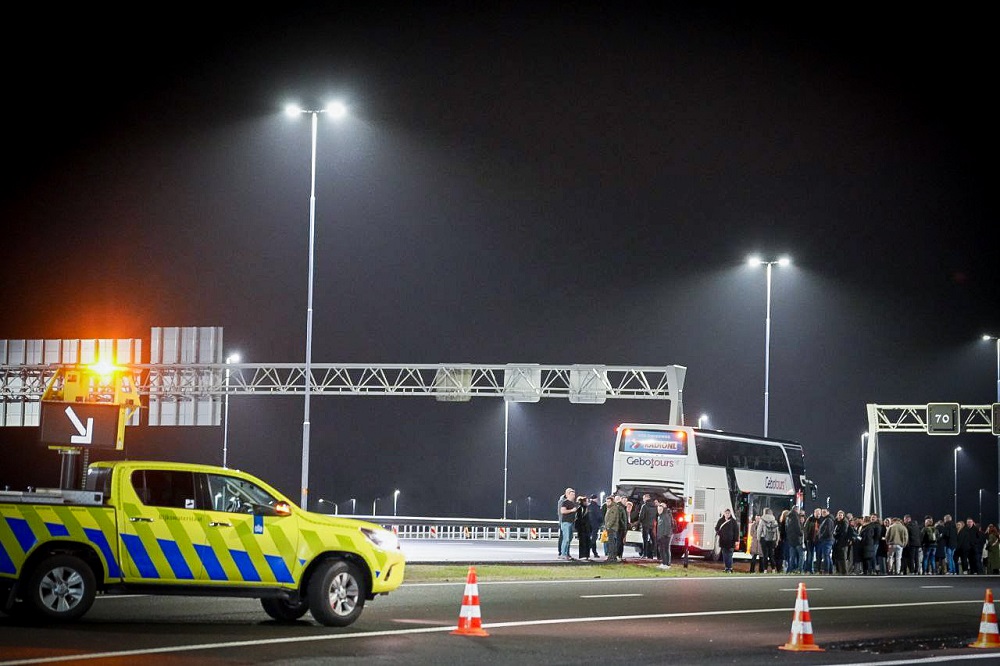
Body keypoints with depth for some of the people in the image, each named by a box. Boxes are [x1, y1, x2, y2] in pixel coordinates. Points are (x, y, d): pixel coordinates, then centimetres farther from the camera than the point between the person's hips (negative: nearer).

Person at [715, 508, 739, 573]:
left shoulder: (733, 521, 1)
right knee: (724, 555, 5)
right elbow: (717, 529, 15)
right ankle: (726, 568, 11)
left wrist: (736, 540, -5)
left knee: (729, 555, -6)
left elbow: (736, 531, 0)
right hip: (723, 541, 3)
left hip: (730, 541, -3)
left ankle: (730, 568, -6)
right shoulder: (720, 521, 7)